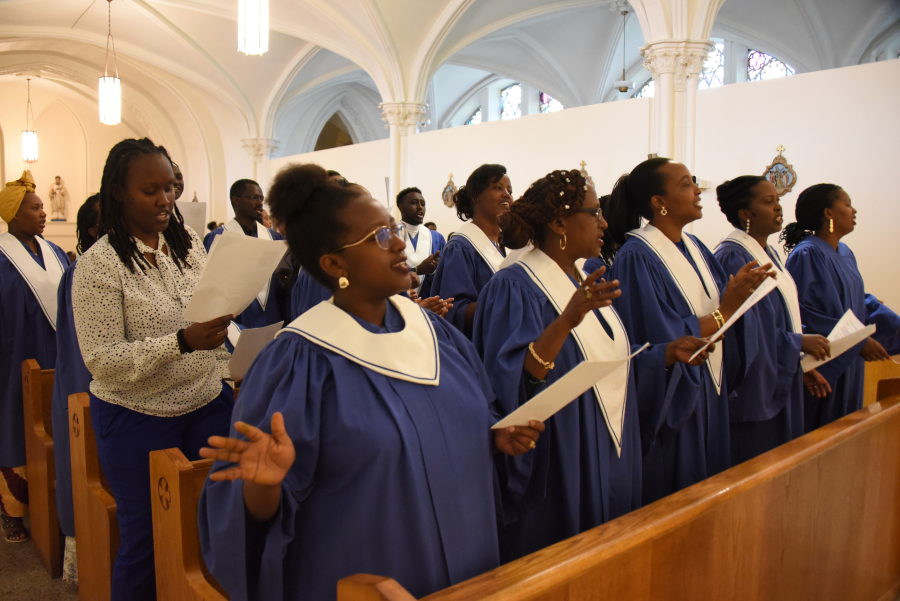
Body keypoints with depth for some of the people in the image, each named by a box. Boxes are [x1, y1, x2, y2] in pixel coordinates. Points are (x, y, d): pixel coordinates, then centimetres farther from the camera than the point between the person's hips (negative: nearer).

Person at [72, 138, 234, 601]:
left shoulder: (189, 242, 3)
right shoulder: (98, 264, -13)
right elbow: (101, 359, -16)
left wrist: (226, 373, 7)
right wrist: (181, 343, -28)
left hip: (208, 405, 4)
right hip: (138, 421, -4)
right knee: (146, 539, 10)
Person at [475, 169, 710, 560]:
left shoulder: (586, 282, 11)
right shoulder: (514, 287, -17)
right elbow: (513, 379, -28)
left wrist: (666, 352, 6)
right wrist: (567, 321, -40)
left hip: (610, 458, 9)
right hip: (558, 465, -8)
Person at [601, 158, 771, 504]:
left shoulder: (694, 248, 8)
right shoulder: (636, 257, -18)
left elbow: (715, 306, 9)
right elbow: (662, 340, -22)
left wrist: (742, 290, -9)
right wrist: (725, 311, -19)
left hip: (709, 397, 8)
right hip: (670, 403, -8)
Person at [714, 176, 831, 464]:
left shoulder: (770, 254, 13)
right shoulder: (732, 257, -17)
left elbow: (784, 317, 17)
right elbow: (746, 328, -20)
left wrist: (802, 364, 11)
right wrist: (798, 343, -12)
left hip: (780, 385, 9)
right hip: (753, 387, -9)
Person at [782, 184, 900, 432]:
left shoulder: (845, 253, 11)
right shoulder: (806, 255, -16)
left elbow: (860, 299, 18)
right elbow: (805, 311, -22)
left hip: (848, 364, 9)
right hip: (822, 366, -9)